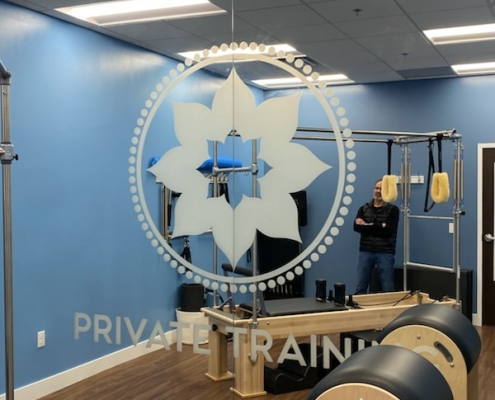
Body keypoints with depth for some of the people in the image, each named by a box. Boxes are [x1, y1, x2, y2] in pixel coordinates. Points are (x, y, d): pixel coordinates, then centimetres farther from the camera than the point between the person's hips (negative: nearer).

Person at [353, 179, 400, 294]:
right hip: (365, 252, 3)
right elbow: (357, 227, -7)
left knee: (388, 289, 2)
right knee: (360, 287, 5)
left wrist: (367, 226, -7)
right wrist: (379, 227, -13)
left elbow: (388, 231, -12)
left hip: (385, 253, -3)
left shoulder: (393, 210, 1)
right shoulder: (363, 209, 10)